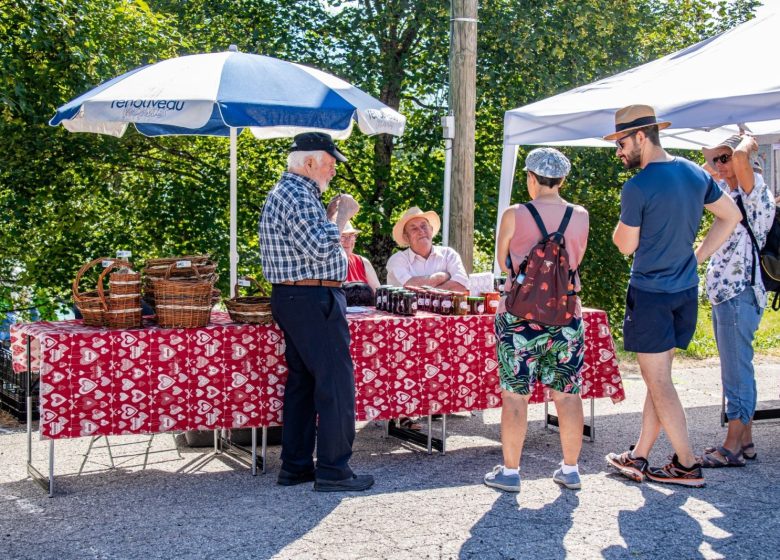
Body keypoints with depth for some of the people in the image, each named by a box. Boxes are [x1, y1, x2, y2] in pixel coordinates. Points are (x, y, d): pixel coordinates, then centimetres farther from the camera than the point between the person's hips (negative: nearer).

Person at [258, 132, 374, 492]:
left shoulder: (285, 191, 19)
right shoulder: (297, 195, -16)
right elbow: (321, 249, -24)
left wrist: (331, 215, 14)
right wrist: (342, 215, -11)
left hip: (292, 299, 11)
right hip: (313, 300, -11)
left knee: (302, 381, 13)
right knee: (336, 383, -6)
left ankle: (295, 466, 19)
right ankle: (332, 470, -2)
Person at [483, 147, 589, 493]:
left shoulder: (514, 215, -7)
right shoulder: (580, 217, 1)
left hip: (520, 316, -3)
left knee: (515, 394, 5)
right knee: (567, 394, 10)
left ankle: (510, 471, 11)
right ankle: (570, 470, 19)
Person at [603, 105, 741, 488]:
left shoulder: (637, 187, -17)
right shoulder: (695, 174, 5)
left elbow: (626, 245, -9)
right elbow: (731, 216, 14)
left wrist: (621, 225, 10)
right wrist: (698, 255, 12)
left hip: (650, 294, -8)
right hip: (686, 291, 8)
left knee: (658, 383, 1)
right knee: (658, 378, 14)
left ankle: (687, 466, 6)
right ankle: (639, 457, 22)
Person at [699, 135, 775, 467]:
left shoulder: (756, 192, -9)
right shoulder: (728, 194, 17)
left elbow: (741, 159, -29)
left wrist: (748, 143, -10)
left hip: (740, 294, -10)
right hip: (723, 293, 10)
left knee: (737, 371, -7)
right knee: (735, 370, 13)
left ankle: (732, 448, -3)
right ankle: (745, 441, 21)